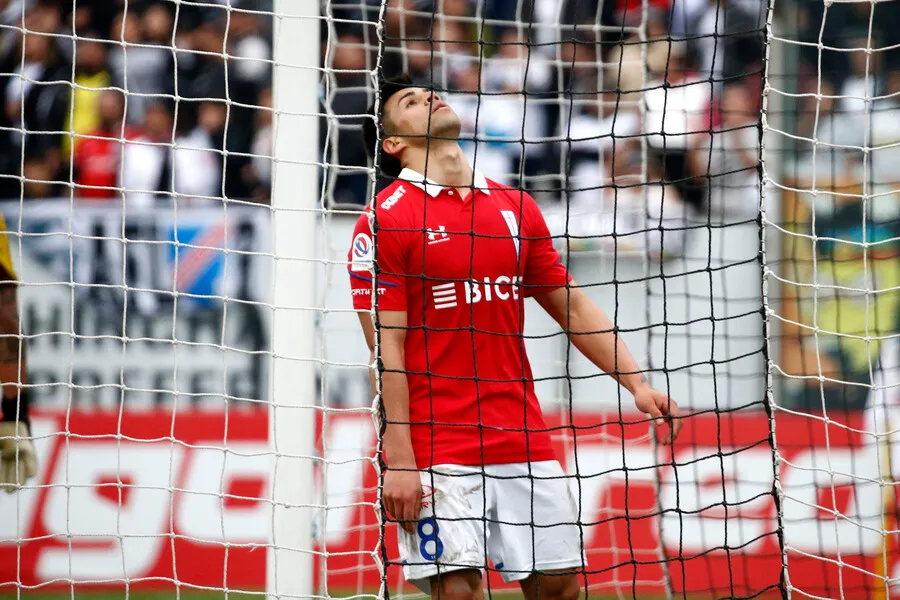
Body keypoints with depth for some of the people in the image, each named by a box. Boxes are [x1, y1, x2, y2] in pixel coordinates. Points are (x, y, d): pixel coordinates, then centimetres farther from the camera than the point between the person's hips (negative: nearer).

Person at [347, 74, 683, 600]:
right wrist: (399, 460, -14)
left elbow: (574, 309, 19)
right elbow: (387, 350, -8)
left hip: (525, 442, 5)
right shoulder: (385, 219, -3)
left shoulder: (516, 207, 15)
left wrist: (637, 384, 8)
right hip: (439, 452, -5)